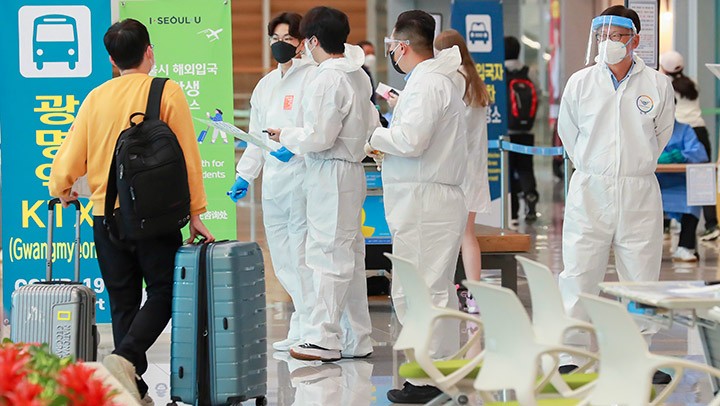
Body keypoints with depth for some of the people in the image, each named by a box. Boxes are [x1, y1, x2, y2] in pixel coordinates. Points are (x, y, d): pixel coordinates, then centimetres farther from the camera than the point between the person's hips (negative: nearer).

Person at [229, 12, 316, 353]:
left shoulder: (313, 78, -4)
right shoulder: (265, 85, 20)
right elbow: (256, 136, 23)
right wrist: (245, 175, 15)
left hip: (301, 177, -8)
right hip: (273, 181, 8)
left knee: (300, 258, -9)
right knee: (282, 262, 9)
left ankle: (309, 331, -3)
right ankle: (302, 328, 16)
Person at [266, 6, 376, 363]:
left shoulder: (326, 80, -18)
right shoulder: (359, 75, 10)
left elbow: (318, 138, -21)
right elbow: (371, 123, 20)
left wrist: (285, 136, -5)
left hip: (330, 174, -9)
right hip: (352, 170, 9)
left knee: (327, 256, -4)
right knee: (350, 257, 13)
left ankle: (325, 339, 0)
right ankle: (356, 339, 19)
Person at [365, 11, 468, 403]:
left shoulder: (426, 83, -15)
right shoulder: (440, 78, 18)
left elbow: (411, 140, -24)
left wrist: (376, 137, -8)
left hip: (424, 204, -11)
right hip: (438, 199, 11)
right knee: (437, 290, 14)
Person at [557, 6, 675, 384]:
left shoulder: (657, 85, -1)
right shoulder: (580, 83, 0)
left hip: (639, 193, 0)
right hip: (589, 192, 0)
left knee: (642, 277, 5)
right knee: (578, 276, -1)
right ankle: (570, 357, 7)